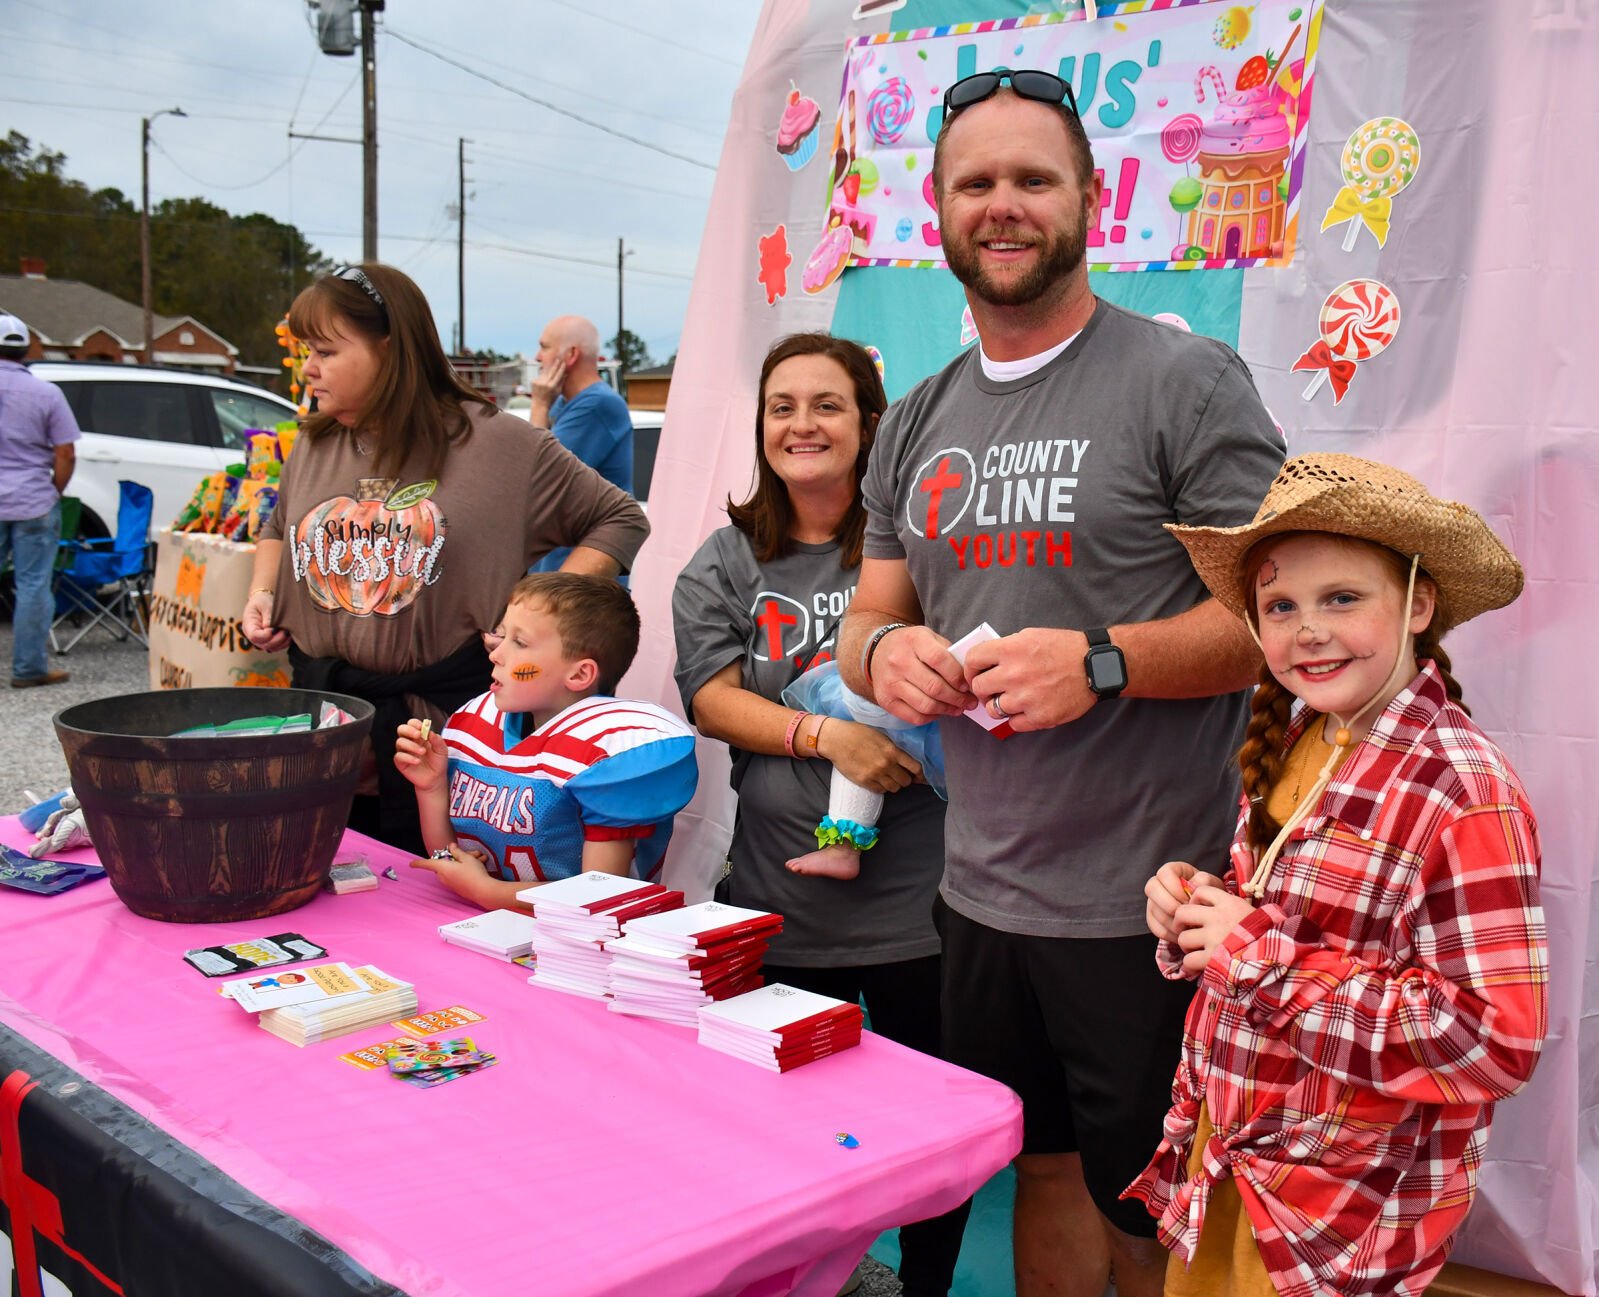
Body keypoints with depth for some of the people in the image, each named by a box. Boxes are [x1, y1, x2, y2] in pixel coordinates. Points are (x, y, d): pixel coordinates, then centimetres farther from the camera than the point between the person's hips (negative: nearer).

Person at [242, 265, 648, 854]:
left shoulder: (498, 444, -7)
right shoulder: (314, 446, 9)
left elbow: (620, 519, -1)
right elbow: (279, 530, 30)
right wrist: (263, 593, 10)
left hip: (446, 716, -4)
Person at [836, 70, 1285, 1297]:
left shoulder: (1184, 379, -8)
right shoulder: (916, 423, 10)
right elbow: (871, 616, 16)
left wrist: (1103, 664, -25)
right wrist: (882, 653, -8)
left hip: (1148, 905, -5)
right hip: (984, 890, 6)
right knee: (1042, 1173, 20)